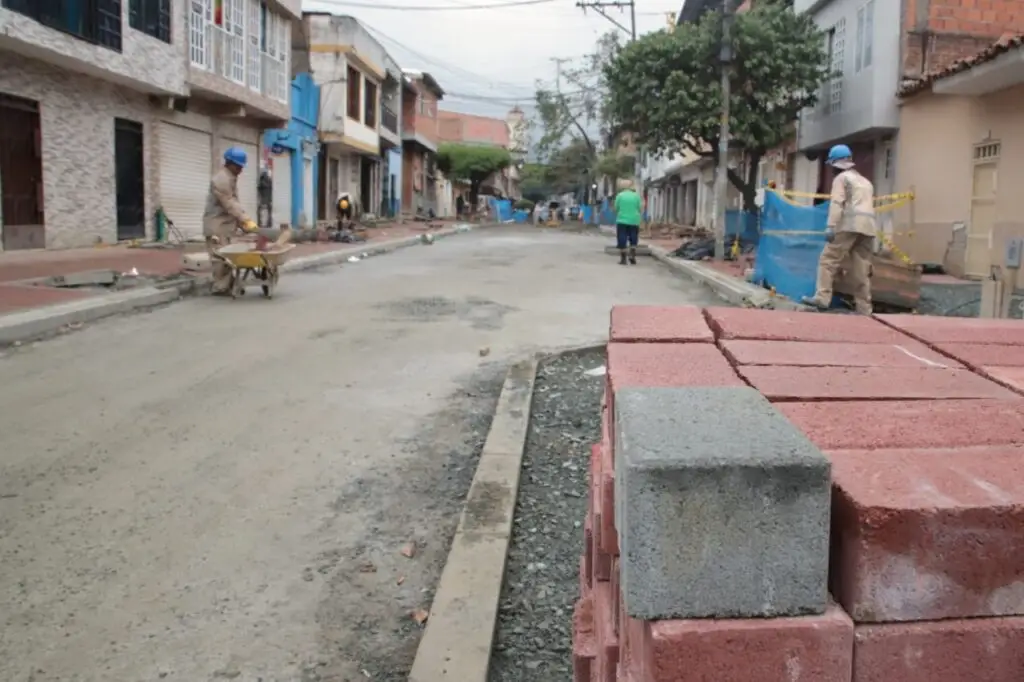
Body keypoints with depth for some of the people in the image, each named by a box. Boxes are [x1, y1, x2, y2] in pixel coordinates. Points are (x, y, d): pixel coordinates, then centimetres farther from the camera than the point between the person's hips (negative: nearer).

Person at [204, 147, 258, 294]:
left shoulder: (231, 178, 14)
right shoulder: (221, 179, -18)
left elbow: (235, 203, 15)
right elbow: (229, 204, -21)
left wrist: (243, 221, 6)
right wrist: (246, 220, -21)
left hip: (225, 223, 10)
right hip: (217, 224, -10)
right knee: (220, 256, -7)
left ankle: (227, 285, 15)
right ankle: (221, 286, -4)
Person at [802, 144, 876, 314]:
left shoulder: (841, 178, 7)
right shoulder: (865, 181, 30)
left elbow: (837, 203, -8)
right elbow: (869, 205, 24)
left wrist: (831, 226, -17)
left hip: (849, 224, -7)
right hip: (868, 227, 7)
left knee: (829, 260, -6)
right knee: (862, 269, 5)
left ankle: (822, 298, -16)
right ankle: (864, 308, 3)